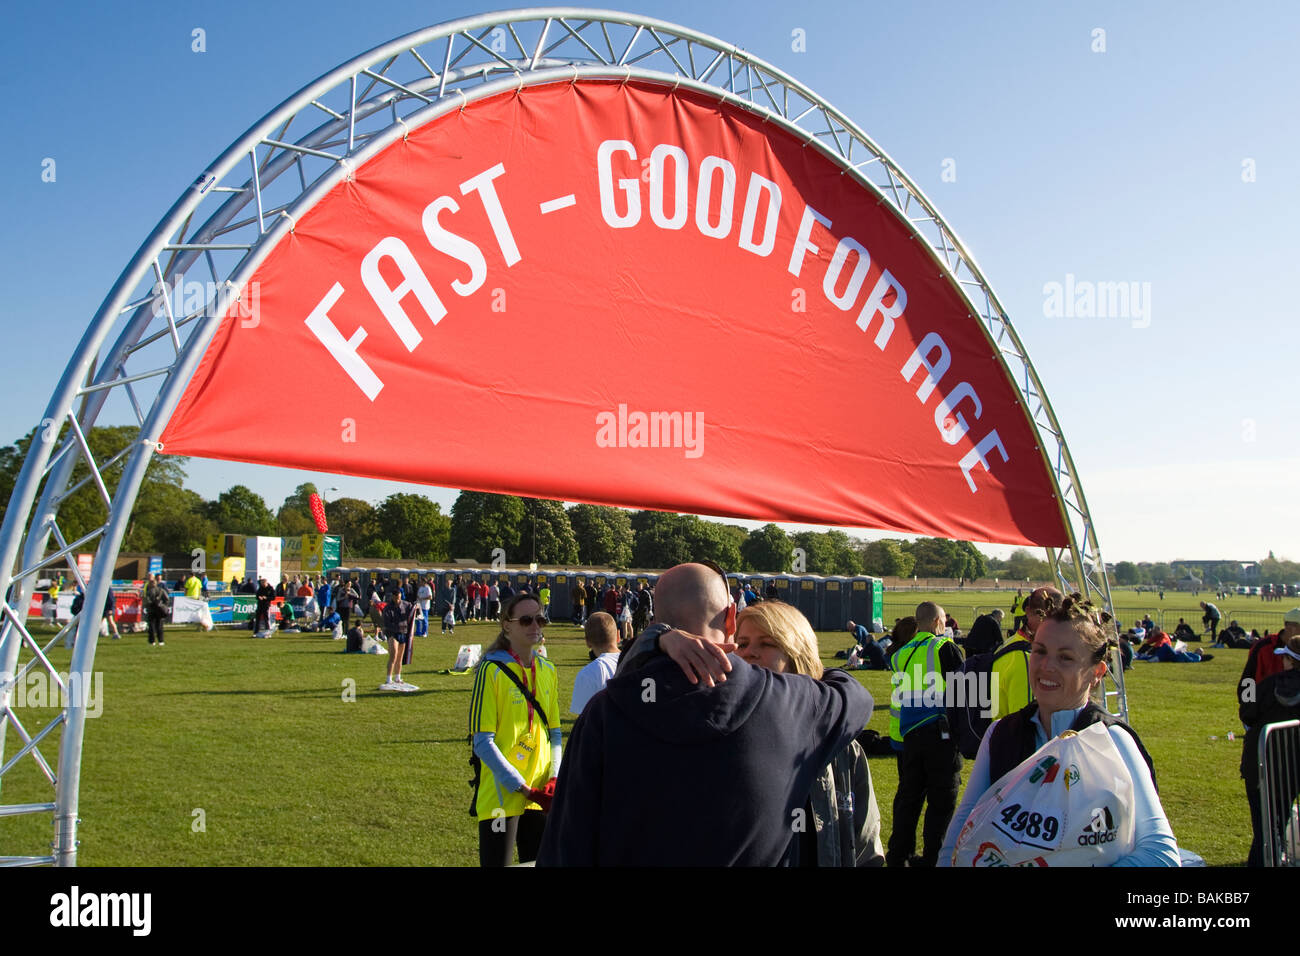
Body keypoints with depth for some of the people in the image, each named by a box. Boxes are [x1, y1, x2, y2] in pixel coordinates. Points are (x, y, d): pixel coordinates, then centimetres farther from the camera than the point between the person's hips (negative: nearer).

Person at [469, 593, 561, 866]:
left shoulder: (547, 670, 8)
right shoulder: (492, 669, -10)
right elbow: (483, 742, -13)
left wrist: (554, 777, -1)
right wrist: (524, 789, -16)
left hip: (541, 795, 6)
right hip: (501, 795, -6)